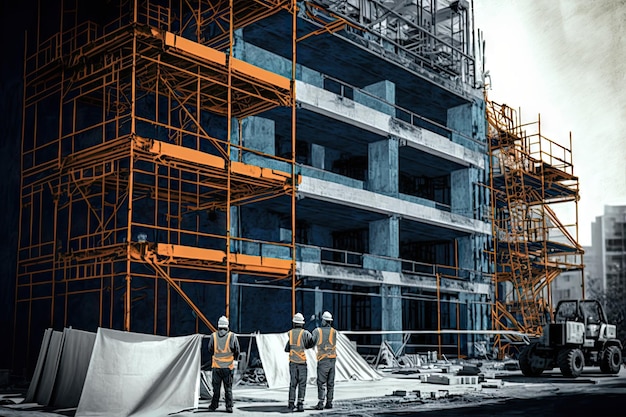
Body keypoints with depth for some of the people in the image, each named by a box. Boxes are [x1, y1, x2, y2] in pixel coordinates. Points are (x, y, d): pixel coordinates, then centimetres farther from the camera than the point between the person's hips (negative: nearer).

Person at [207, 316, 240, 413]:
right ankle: (229, 407, 3)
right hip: (228, 366, -1)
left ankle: (214, 406, 16)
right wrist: (233, 357, 20)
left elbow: (210, 350, 9)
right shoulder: (232, 336, -5)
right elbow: (237, 351, 0)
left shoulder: (213, 336, -1)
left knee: (216, 387, 10)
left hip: (216, 366, 1)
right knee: (228, 388, 5)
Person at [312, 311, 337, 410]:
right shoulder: (334, 331, 2)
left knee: (321, 383, -4)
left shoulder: (317, 330, -4)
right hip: (332, 359, 4)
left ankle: (320, 403, -9)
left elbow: (312, 342, 5)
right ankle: (329, 402, 11)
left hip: (323, 360, -3)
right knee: (330, 383, 10)